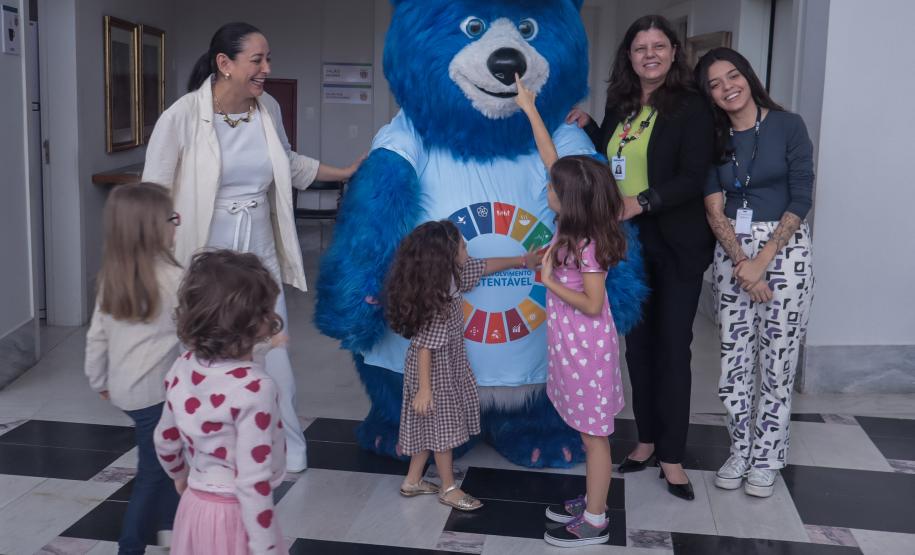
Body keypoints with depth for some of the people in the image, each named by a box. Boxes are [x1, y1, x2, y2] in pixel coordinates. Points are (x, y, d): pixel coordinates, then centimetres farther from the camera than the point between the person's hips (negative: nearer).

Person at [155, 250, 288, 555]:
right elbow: (252, 482, -24)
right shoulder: (254, 389, -26)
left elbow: (165, 441, 10)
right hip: (235, 517, -7)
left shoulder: (183, 369, -4)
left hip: (195, 508, 7)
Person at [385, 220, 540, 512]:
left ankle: (413, 481, 33)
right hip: (435, 370, -9)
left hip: (447, 364, 9)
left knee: (429, 426, 19)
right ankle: (448, 488, 25)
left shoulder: (452, 274, -6)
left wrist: (521, 261, 21)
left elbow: (484, 266, 11)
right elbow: (424, 346, -27)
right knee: (442, 426, 7)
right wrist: (424, 389, -22)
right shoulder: (436, 299, -31)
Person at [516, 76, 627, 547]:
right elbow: (551, 158, 6)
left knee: (593, 432, 2)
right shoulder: (573, 228, 1)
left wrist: (549, 281, -17)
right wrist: (529, 109, 10)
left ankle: (594, 522, 13)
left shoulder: (586, 245, -22)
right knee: (589, 431, 18)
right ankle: (592, 501, 31)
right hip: (573, 344, 9)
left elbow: (592, 305, -23)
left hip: (587, 347, -9)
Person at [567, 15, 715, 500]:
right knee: (638, 343, 11)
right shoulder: (619, 105, 9)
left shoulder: (690, 107, -8)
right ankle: (647, 439, 25)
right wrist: (586, 128, 6)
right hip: (626, 242, 5)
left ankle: (671, 455, 10)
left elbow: (694, 178, -16)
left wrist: (642, 202, -25)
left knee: (672, 346, 0)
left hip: (675, 246, -5)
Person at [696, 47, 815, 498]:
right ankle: (739, 452, 21)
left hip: (785, 249, -3)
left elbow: (800, 201, -7)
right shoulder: (713, 138, 6)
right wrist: (740, 262, -14)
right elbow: (714, 210, -1)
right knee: (734, 357, 5)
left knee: (777, 359, 2)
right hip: (731, 251, 3)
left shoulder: (787, 126, -4)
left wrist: (762, 261, -13)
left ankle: (766, 459, 17)